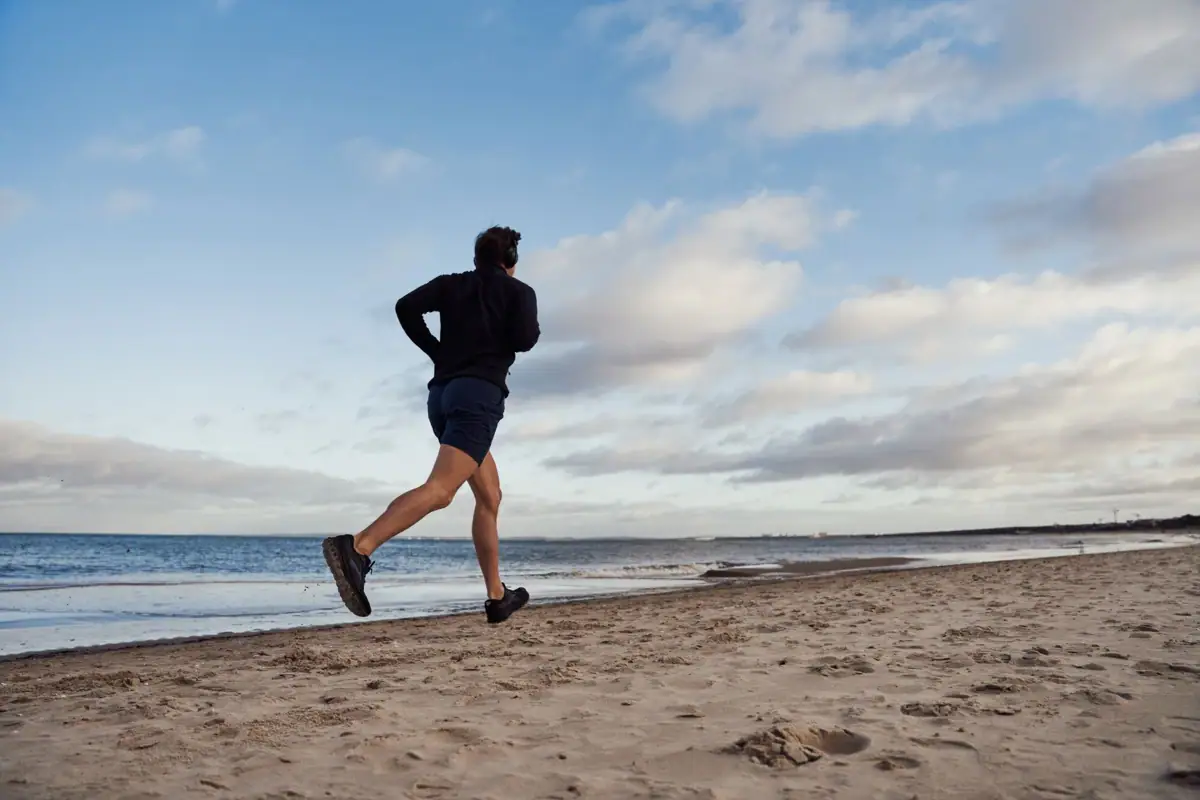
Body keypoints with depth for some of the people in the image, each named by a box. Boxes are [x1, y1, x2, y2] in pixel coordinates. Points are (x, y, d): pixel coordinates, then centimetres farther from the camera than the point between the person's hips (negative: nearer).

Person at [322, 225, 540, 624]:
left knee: (489, 495, 17)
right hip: (479, 395, -7)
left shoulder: (451, 283, 19)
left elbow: (406, 307, 2)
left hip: (442, 393, 7)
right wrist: (533, 330, 15)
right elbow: (523, 340, -8)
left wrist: (437, 352, 13)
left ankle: (498, 597, 18)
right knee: (440, 489, -23)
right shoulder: (520, 291, 9)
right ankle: (356, 548, -44)